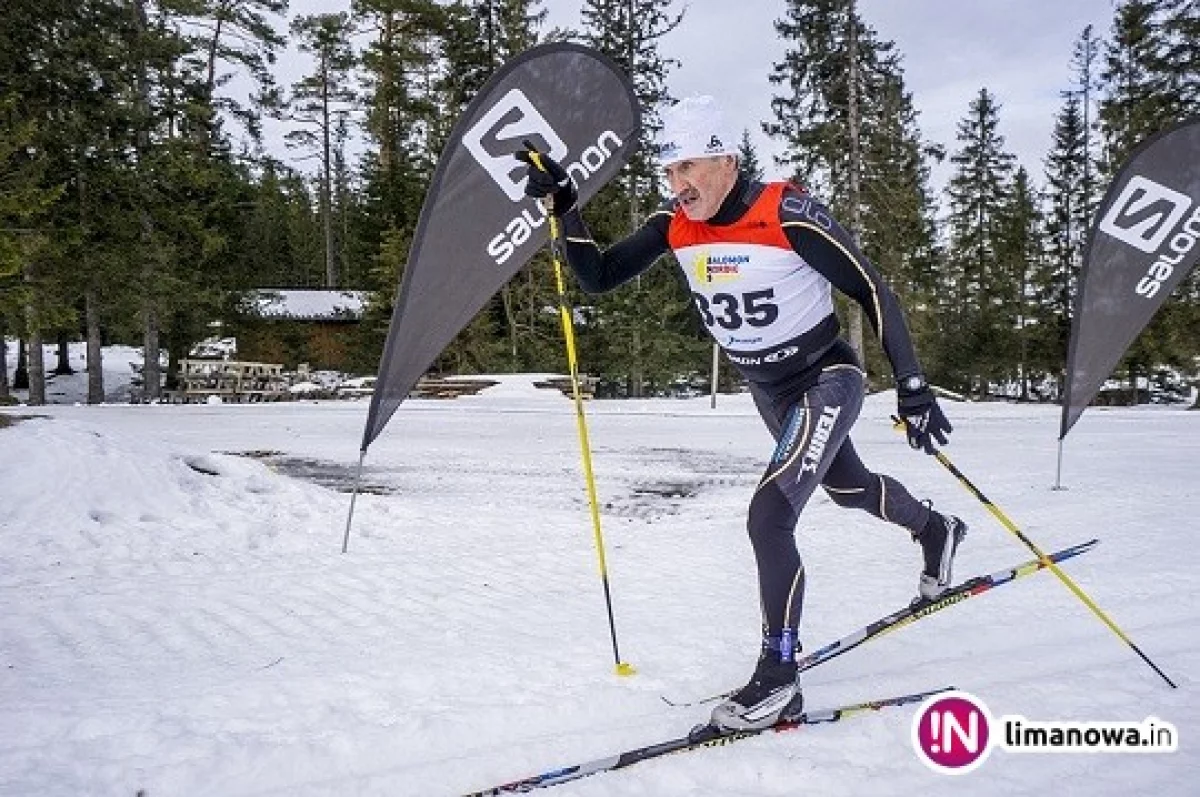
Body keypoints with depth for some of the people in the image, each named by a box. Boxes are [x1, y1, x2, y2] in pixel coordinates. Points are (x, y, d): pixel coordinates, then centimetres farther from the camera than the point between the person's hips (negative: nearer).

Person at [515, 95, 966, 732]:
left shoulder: (789, 215, -27)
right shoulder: (674, 225, -11)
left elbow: (871, 292, -20)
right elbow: (597, 277, -11)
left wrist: (913, 388, -22)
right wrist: (563, 205, -24)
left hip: (826, 379, -7)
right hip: (768, 391, 7)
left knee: (768, 515, -22)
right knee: (846, 486, 27)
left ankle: (779, 678, -5)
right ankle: (935, 530, 60)